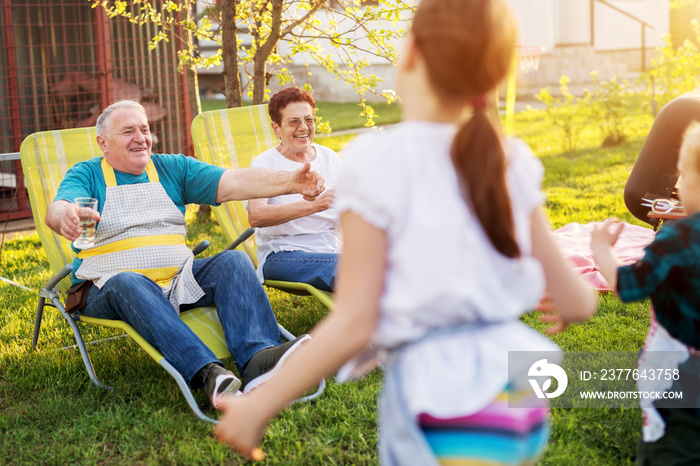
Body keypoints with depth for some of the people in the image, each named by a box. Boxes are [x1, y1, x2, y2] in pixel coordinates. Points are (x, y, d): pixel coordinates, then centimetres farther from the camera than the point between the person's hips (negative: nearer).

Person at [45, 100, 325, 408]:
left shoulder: (173, 168, 16)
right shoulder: (87, 174, 7)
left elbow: (233, 182, 3)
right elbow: (56, 210, -15)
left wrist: (290, 182, -14)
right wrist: (65, 217, -42)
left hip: (180, 280, 3)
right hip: (109, 287, -3)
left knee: (233, 261, -22)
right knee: (130, 284, -37)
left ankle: (257, 359, -46)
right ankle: (204, 372, -54)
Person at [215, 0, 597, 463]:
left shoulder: (379, 162, -14)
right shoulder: (508, 161, 1)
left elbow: (352, 325, -15)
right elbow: (575, 301, 6)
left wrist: (258, 407, -5)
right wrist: (585, 297, 30)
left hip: (448, 408, -5)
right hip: (524, 398, 6)